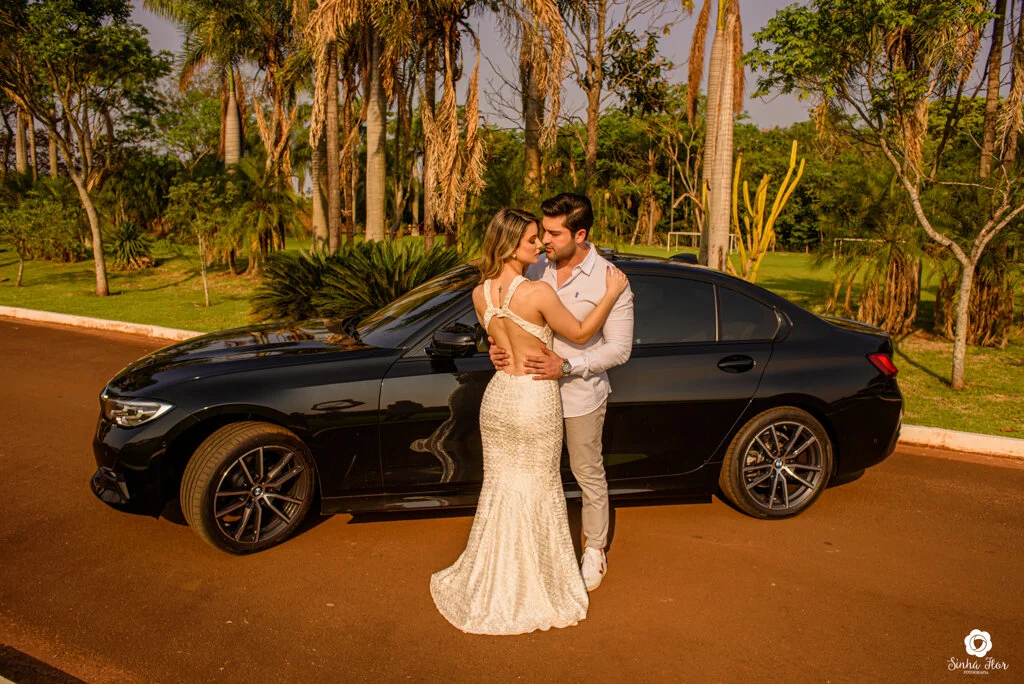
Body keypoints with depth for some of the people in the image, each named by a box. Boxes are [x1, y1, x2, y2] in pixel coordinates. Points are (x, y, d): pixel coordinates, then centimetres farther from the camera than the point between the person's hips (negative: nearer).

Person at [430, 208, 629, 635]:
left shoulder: (480, 294, -3)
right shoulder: (539, 293, -21)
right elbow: (579, 334, -7)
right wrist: (611, 294, 1)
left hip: (497, 397, 5)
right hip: (537, 401, -5)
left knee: (499, 488, 19)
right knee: (537, 491, 13)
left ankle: (492, 581, 34)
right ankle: (534, 586, 30)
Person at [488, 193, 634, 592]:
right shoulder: (537, 270, 0)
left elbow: (619, 349, -14)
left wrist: (567, 366, -25)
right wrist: (500, 348, -12)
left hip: (581, 397, -4)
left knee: (589, 476, 12)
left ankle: (595, 550, 33)